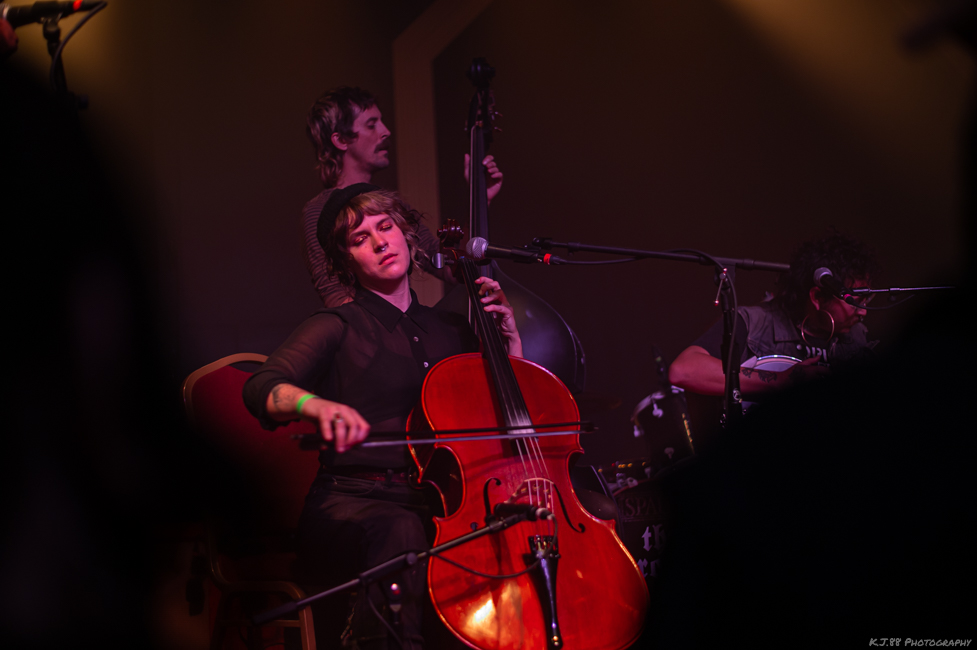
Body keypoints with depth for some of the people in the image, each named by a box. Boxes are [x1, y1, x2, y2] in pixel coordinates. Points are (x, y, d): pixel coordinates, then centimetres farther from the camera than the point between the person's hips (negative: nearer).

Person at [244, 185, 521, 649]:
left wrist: (508, 335, 12)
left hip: (437, 502, 4)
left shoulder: (450, 331, 20)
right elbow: (262, 389, -11)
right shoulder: (337, 328, 7)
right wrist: (318, 405, -32)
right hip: (352, 503, -4)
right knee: (400, 532, -36)